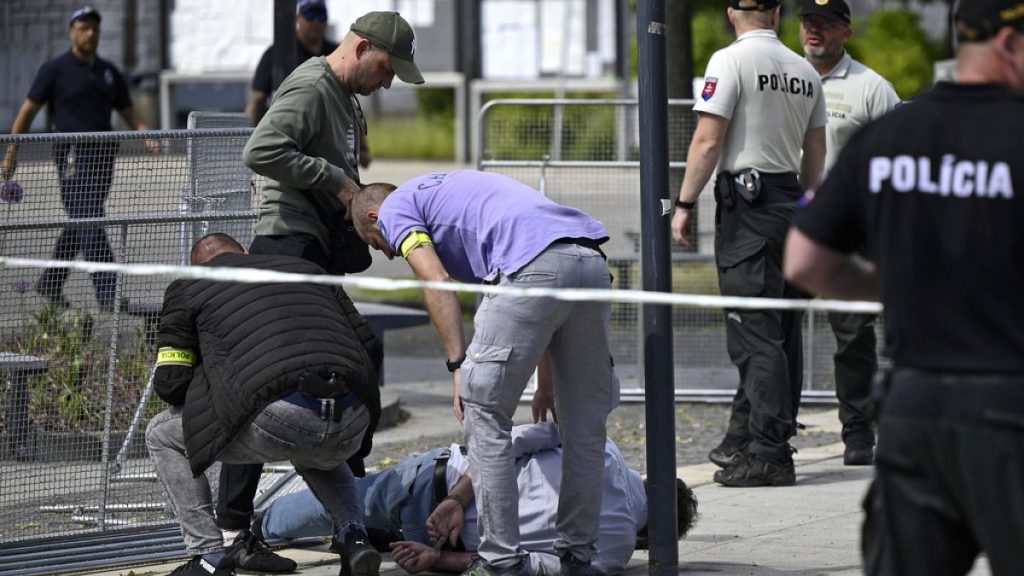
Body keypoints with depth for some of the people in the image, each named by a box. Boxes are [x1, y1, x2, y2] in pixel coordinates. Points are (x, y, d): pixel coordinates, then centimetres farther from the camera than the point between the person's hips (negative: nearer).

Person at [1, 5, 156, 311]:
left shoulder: (109, 71, 16)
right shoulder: (56, 69, 0)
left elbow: (129, 113, 19)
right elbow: (27, 112, 3)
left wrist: (147, 136, -1)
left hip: (103, 155, 6)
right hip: (73, 156, -6)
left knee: (79, 225, 13)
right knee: (91, 223, -14)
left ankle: (50, 284, 28)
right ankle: (108, 295, -21)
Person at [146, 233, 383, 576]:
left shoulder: (187, 287, 18)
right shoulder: (307, 268, 30)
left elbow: (170, 383, 14)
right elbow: (368, 344, 23)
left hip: (278, 420, -5)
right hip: (351, 426, 5)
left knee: (161, 436, 20)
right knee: (313, 455, 43)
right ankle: (352, 537, 16)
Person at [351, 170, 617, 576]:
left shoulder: (395, 208, 18)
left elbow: (437, 281, -2)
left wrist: (458, 365, -6)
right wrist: (548, 380, 38)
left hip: (536, 267, -8)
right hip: (592, 262, 8)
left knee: (485, 414, 3)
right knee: (584, 424, 16)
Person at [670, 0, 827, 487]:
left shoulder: (730, 60, -9)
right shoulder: (804, 71, 10)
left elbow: (708, 140, -14)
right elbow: (815, 151, 16)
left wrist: (684, 204, -9)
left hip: (747, 203, -7)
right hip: (789, 203, 7)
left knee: (756, 334, -9)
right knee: (781, 330, 12)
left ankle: (769, 455, -12)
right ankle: (746, 438, 21)